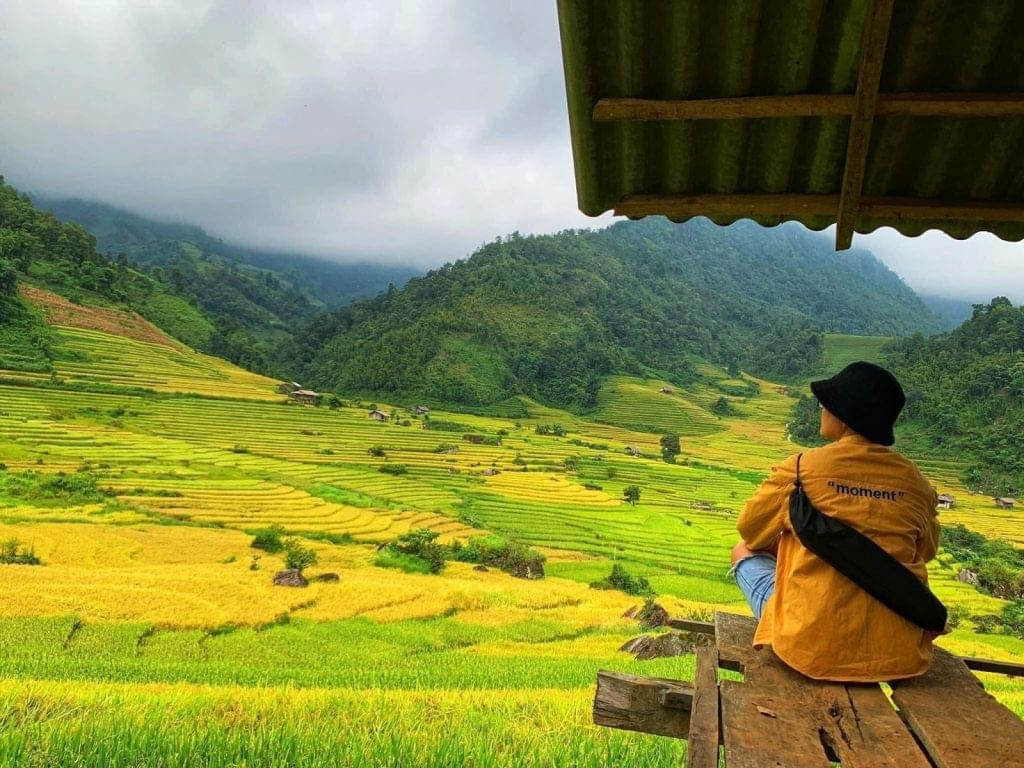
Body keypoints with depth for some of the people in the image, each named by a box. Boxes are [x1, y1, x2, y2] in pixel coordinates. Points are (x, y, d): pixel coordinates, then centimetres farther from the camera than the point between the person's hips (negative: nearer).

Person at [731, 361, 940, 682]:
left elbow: (750, 531, 5)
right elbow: (925, 550, 17)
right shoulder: (915, 481, 0)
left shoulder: (802, 468, -10)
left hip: (814, 650, -4)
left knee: (744, 552, 18)